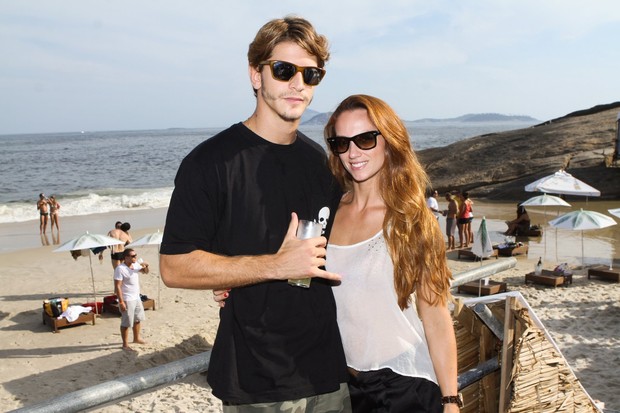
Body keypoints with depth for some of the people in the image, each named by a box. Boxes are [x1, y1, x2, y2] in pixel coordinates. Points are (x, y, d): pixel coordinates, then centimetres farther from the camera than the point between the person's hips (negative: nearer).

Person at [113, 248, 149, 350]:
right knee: (126, 323, 3)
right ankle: (125, 344, 16)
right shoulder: (120, 269, -21)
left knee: (137, 319, 22)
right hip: (127, 300, -8)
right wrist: (121, 302, -23)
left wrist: (145, 266, -6)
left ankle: (137, 338, 41)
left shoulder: (135, 265, 2)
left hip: (136, 298, 8)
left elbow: (145, 272, 18)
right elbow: (117, 286, -21)